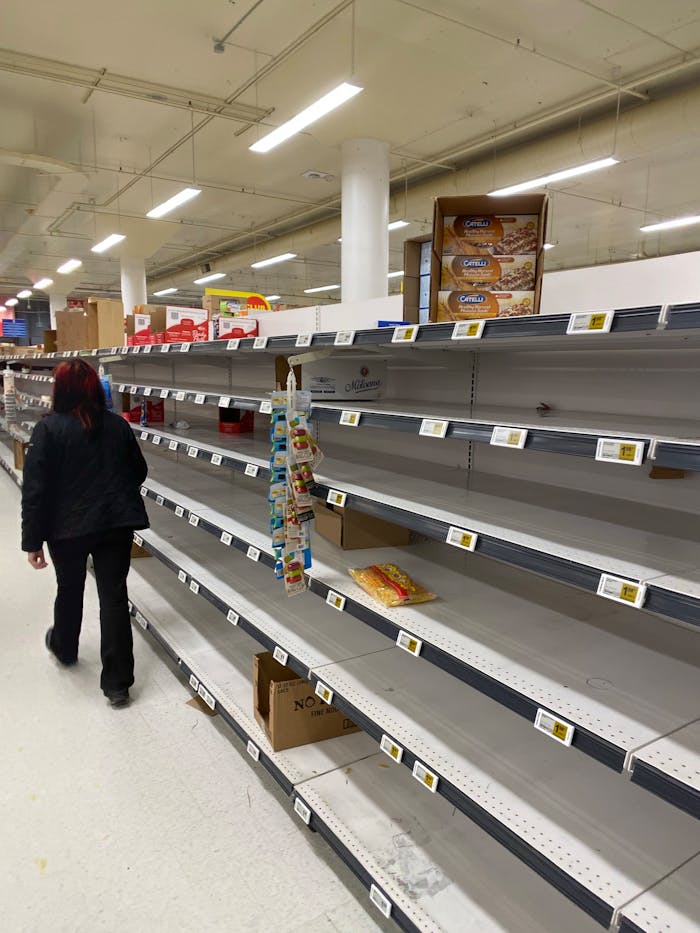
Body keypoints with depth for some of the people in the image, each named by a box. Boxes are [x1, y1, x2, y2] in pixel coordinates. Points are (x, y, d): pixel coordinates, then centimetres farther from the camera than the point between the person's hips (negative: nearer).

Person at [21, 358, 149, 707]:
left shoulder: (48, 428, -11)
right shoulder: (117, 425, 1)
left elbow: (35, 488, -13)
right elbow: (139, 471, 11)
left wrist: (33, 540, -7)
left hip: (69, 527, -2)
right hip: (117, 523, 2)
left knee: (69, 591, 21)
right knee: (114, 596, 5)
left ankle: (64, 648, 49)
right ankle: (117, 683, 8)